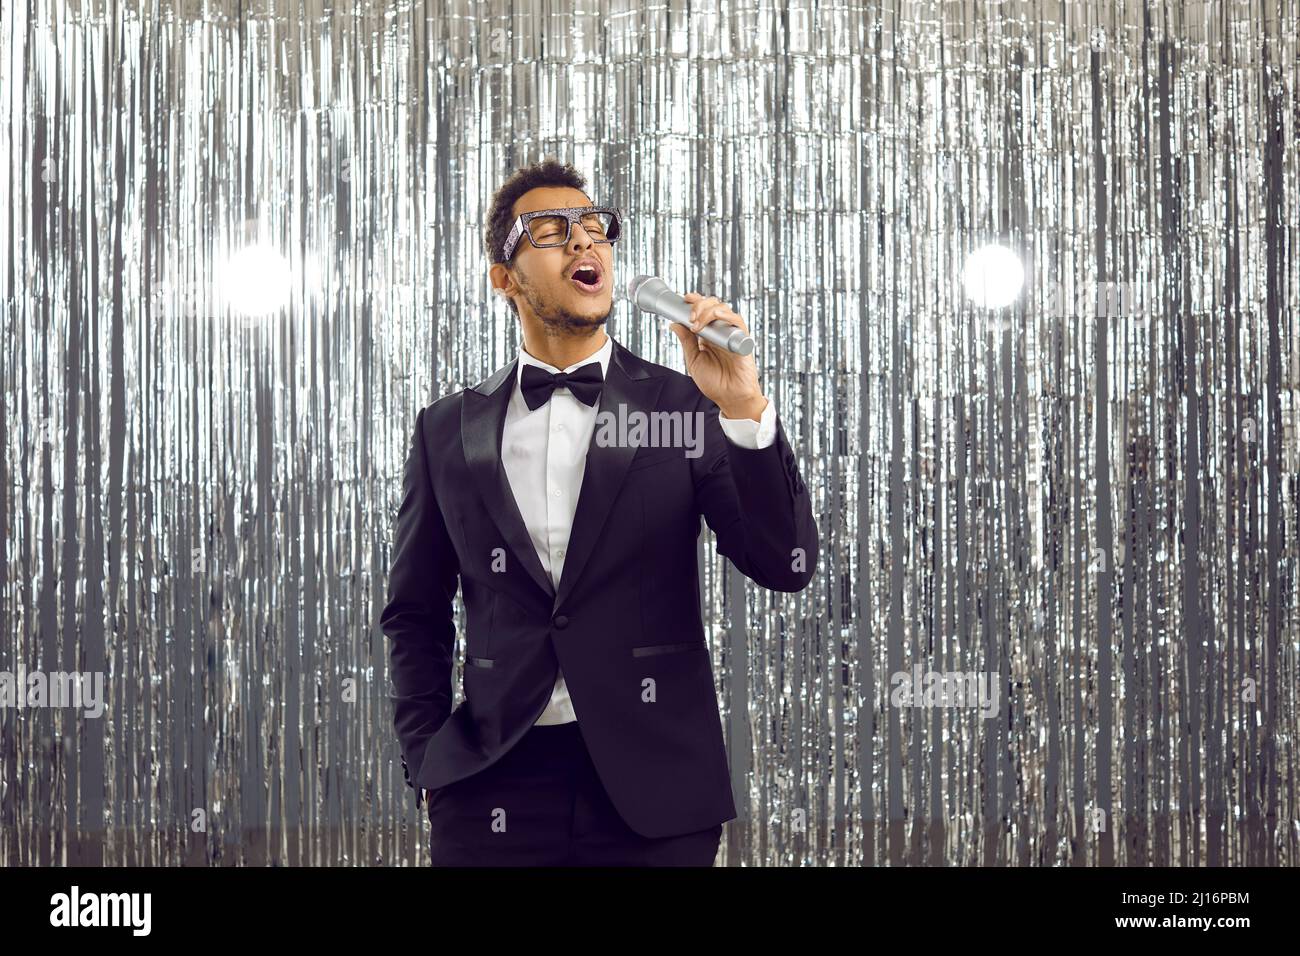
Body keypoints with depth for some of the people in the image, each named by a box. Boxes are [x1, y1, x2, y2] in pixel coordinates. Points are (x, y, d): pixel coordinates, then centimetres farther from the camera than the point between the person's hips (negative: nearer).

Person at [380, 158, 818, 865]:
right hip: (494, 791, 1)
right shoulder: (448, 430, 8)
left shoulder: (681, 406, 3)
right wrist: (428, 763, 5)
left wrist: (744, 409, -18)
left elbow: (786, 567, -7)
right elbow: (414, 613, 15)